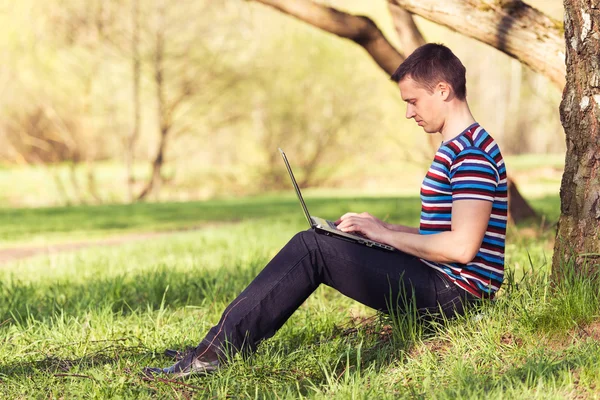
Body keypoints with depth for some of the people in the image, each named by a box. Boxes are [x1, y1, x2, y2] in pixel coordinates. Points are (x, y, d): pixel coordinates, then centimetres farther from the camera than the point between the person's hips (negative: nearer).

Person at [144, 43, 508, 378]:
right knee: (313, 246, 6)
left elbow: (461, 246, -24)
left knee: (311, 248, -14)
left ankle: (218, 351, -12)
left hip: (453, 291, -10)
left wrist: (385, 234, -13)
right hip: (442, 284, 10)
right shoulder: (456, 149, 18)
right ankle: (219, 345, 0)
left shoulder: (472, 154, -16)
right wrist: (380, 228, 9)